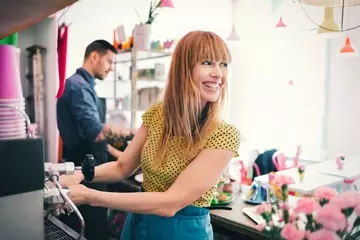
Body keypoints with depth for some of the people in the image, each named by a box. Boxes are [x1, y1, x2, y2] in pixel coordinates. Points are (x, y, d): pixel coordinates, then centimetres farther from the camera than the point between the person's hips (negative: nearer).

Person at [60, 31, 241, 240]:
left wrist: (91, 196, -28)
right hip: (138, 222, 4)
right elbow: (122, 167, 1)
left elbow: (171, 203, -27)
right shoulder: (157, 113, -6)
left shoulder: (225, 135, -22)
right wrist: (80, 176, -16)